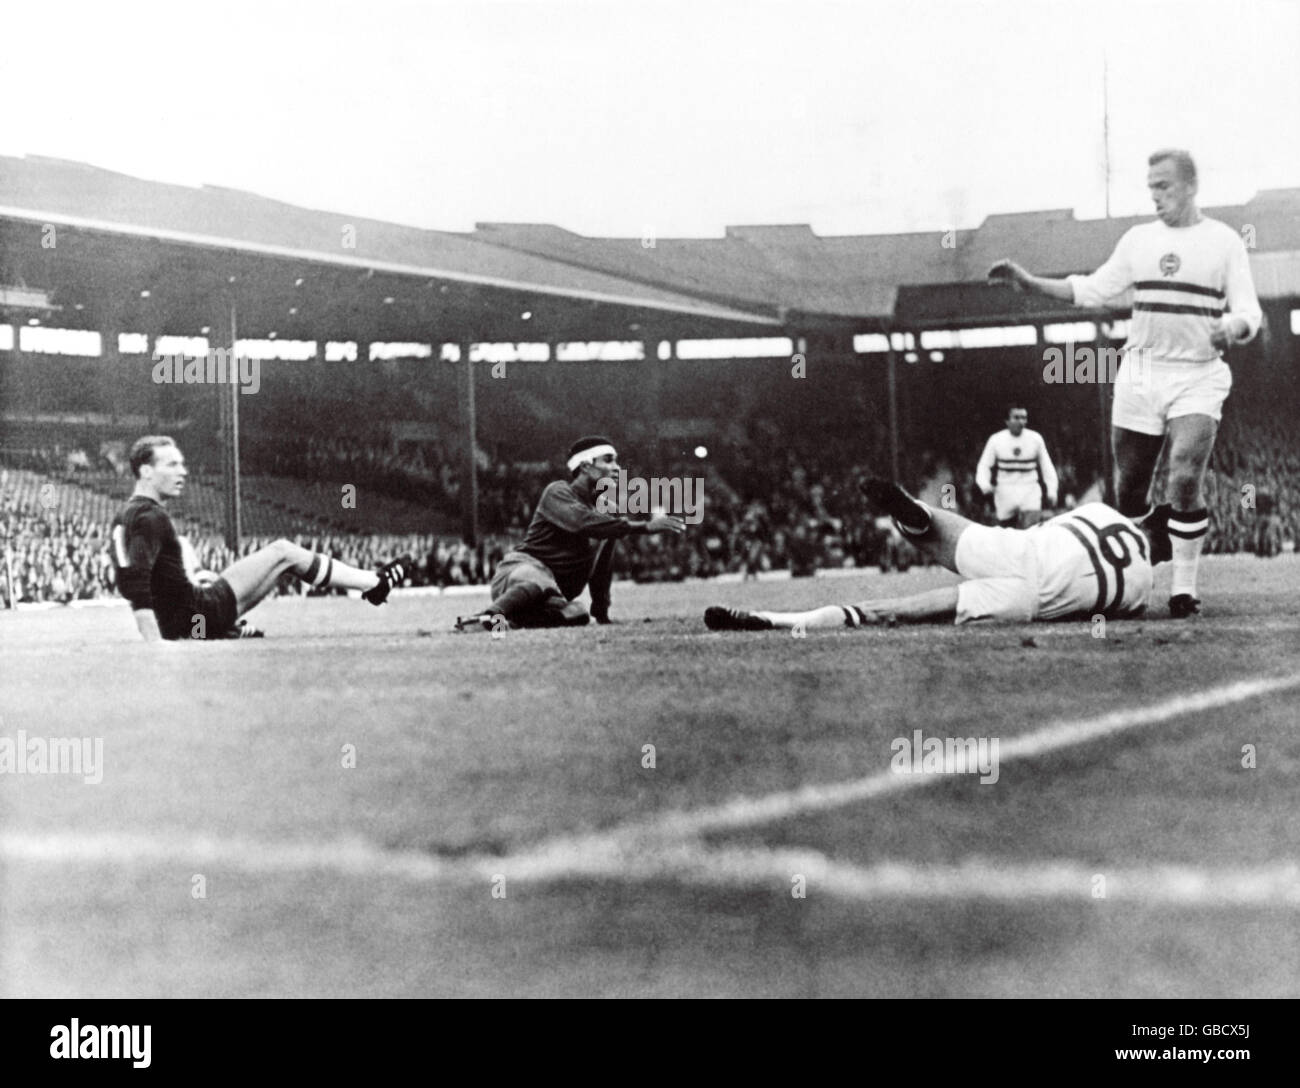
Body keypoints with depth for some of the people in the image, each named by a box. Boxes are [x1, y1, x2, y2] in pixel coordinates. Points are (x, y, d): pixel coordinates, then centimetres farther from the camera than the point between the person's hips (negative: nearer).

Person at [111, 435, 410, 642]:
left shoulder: (126, 515, 15)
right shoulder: (150, 518, -18)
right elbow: (133, 582, -30)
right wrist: (154, 640, -36)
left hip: (175, 623, 11)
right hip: (196, 615, -11)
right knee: (283, 552, 0)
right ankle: (374, 583, 12)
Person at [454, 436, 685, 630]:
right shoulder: (558, 492, -5)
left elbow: (602, 568, 26)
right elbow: (584, 522, -27)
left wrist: (601, 613, 16)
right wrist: (646, 526, -32)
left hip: (555, 594, 7)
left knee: (577, 617, -27)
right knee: (539, 582, -42)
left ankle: (511, 620, -23)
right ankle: (486, 617, -55)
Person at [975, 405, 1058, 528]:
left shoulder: (1035, 439, 0)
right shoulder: (996, 440, -2)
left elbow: (1046, 466, 9)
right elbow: (984, 466, 2)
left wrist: (1052, 490, 4)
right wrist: (985, 485, -17)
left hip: (1030, 492, -1)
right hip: (1005, 493, 1)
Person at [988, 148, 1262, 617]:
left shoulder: (1223, 240, -1)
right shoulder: (1139, 239, 10)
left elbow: (1248, 310, -4)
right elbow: (1093, 289, 13)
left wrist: (1233, 328, -26)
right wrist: (1030, 282, 5)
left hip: (1198, 378, -4)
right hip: (1140, 373, 4)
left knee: (1185, 480, -19)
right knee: (1128, 491, 4)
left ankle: (1184, 587, -8)